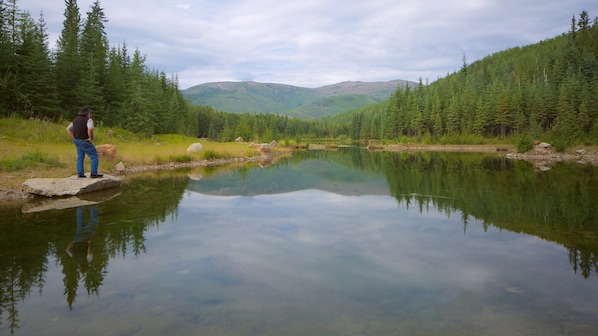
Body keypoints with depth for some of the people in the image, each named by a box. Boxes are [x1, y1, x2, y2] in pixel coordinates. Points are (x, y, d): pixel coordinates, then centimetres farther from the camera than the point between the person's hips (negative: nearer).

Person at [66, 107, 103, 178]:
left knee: (80, 157, 19)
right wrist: (91, 138, -22)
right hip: (85, 142, -8)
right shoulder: (88, 120, -17)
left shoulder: (76, 120, 8)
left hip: (77, 141, 8)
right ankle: (94, 174, 0)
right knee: (94, 156, 2)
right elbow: (90, 129, -36)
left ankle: (80, 173, 18)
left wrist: (74, 138, 12)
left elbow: (68, 129, 13)